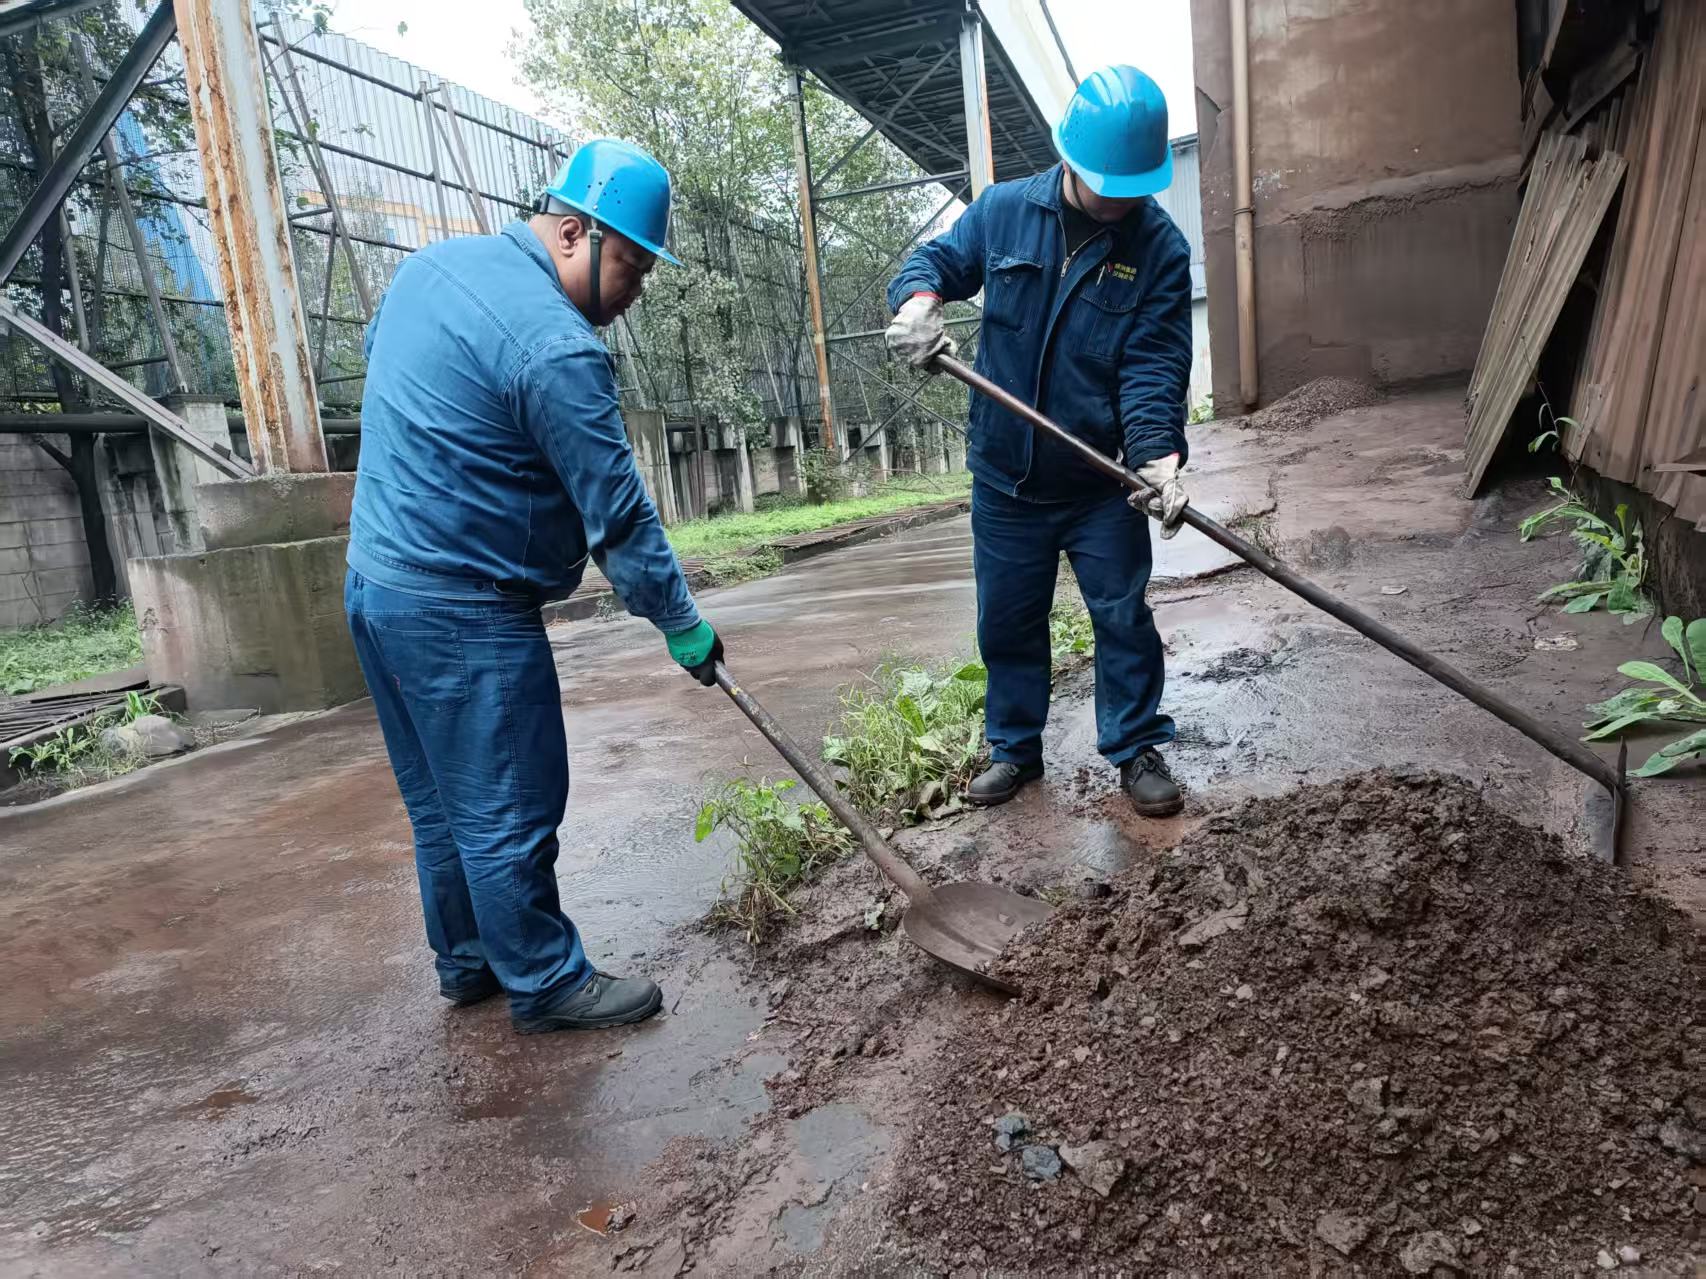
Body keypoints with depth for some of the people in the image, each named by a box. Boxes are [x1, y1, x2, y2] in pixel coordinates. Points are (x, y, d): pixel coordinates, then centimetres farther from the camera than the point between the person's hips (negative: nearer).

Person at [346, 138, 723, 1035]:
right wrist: (680, 624, -9)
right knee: (508, 812, 3)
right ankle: (545, 985, 18)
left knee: (440, 802, 19)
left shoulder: (430, 264, 9)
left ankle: (467, 961, 34)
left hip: (376, 581, 10)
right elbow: (617, 513, -18)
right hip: (462, 613, -10)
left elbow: (379, 374, 26)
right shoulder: (556, 347, -20)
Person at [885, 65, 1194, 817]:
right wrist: (919, 300, -18)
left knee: (1123, 617, 5)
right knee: (1007, 621, 12)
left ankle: (1136, 749, 23)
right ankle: (1014, 749, 30)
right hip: (1004, 475, 2)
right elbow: (936, 260, 8)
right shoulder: (1002, 212, -3)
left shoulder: (1159, 247, -8)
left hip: (1103, 481, -2)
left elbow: (1153, 366, -14)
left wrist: (1158, 457, -31)